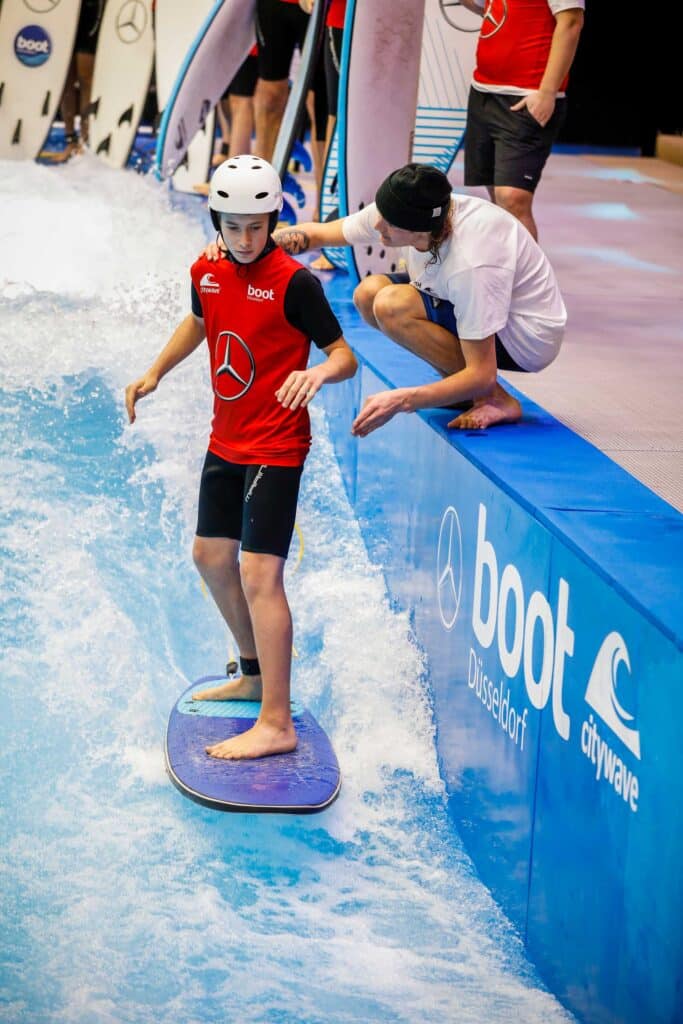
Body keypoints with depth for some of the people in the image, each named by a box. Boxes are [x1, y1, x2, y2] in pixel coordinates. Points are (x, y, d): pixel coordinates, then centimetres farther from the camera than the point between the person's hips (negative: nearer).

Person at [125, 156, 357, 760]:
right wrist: (156, 374, 22)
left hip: (275, 449, -8)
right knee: (211, 557, 18)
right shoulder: (207, 273, 3)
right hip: (225, 441, 8)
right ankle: (256, 675, 38)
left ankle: (277, 724, -12)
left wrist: (319, 372, -38)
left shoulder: (293, 281, -17)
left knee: (258, 574, -14)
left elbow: (344, 356, -17)